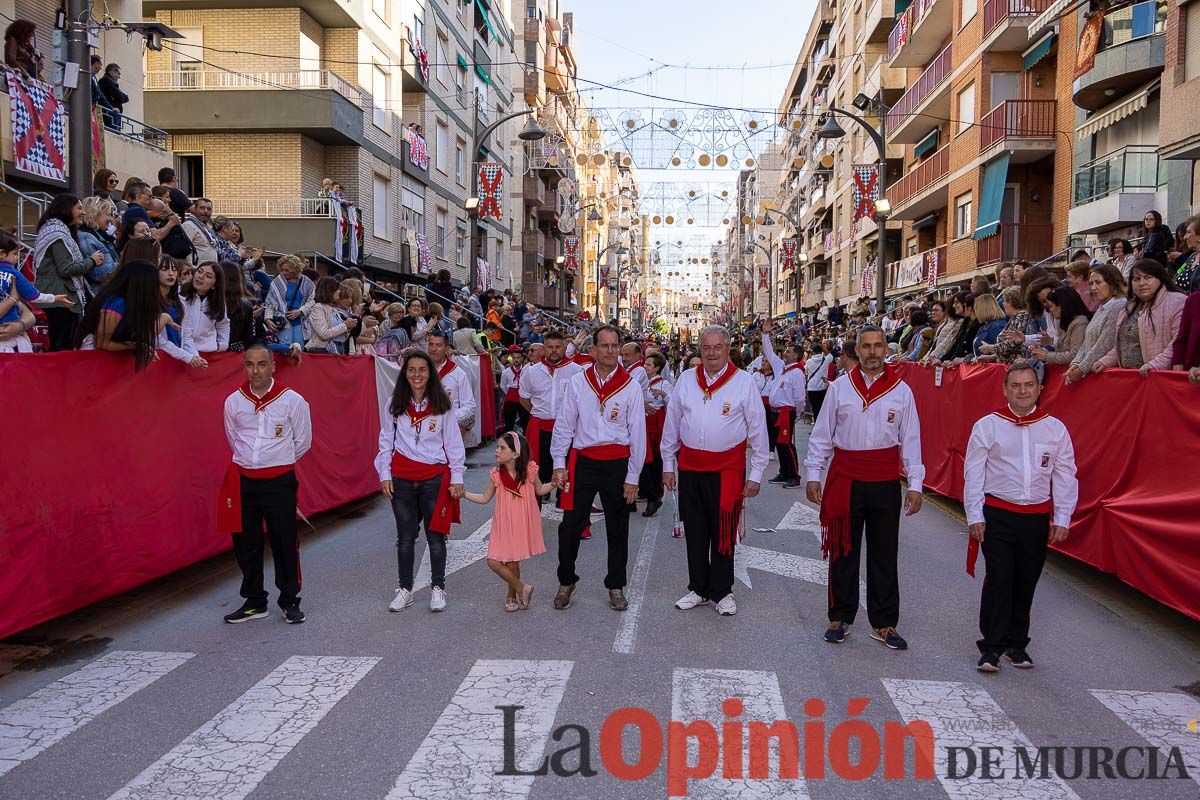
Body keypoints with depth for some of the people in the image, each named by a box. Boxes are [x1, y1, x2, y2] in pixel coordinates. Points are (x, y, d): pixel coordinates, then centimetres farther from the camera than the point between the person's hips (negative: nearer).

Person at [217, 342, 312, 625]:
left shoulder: (292, 400, -7)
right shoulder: (233, 401, 2)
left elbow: (302, 442, 4)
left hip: (279, 481, -3)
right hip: (243, 481, 3)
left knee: (285, 543, 3)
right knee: (245, 545, 10)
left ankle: (290, 602, 18)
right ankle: (254, 602, 25)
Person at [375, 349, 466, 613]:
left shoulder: (442, 405, -2)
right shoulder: (395, 405, 2)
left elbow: (453, 443, 1)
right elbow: (386, 441, 7)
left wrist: (457, 477, -2)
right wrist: (385, 475, 1)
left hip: (434, 478, -1)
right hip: (402, 479, 2)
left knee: (435, 535, 6)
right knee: (405, 538, 11)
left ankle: (438, 588, 20)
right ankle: (405, 589, 23)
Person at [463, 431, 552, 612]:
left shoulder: (529, 471, -11)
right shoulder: (497, 474, -7)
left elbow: (540, 490, 8)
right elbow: (485, 498, 4)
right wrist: (464, 494, -6)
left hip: (522, 526, -2)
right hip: (503, 525, 2)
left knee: (512, 563, 4)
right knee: (493, 562, -3)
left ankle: (512, 595, 33)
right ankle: (521, 589, 19)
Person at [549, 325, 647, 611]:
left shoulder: (631, 387, -2)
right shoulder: (577, 382, 1)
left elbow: (637, 433, 0)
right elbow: (564, 425, 5)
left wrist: (632, 477, -2)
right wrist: (559, 464, 0)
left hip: (617, 463, 0)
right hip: (583, 461, 0)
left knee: (617, 529, 11)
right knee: (570, 526, 3)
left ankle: (615, 586, 27)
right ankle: (566, 582, 24)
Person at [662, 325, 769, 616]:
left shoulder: (744, 382, -4)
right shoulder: (686, 379, 4)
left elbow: (758, 431, -1)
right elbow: (671, 425, 11)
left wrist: (755, 474, -2)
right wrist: (668, 465, 10)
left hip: (727, 469, -3)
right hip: (690, 467, 3)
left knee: (723, 532, 4)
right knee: (694, 531, 11)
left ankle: (722, 592, 20)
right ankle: (698, 588, 26)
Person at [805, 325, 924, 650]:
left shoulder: (901, 390, 4)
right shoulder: (840, 387, 3)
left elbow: (910, 439, 5)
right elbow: (821, 434, 6)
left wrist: (915, 484, 1)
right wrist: (813, 474, 1)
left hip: (885, 482, 0)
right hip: (845, 479, 0)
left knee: (884, 555, 8)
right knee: (843, 551, 8)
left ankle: (884, 624, 20)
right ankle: (840, 618, 21)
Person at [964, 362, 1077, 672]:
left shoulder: (1055, 429, 6)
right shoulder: (987, 426, 0)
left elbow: (1065, 477, 9)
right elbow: (973, 473, 0)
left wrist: (1062, 519, 4)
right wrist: (975, 517, -3)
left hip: (1037, 517, 3)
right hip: (997, 515, -2)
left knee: (1026, 583, 10)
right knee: (998, 579, -7)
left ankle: (1017, 644, 25)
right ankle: (991, 647, 2)